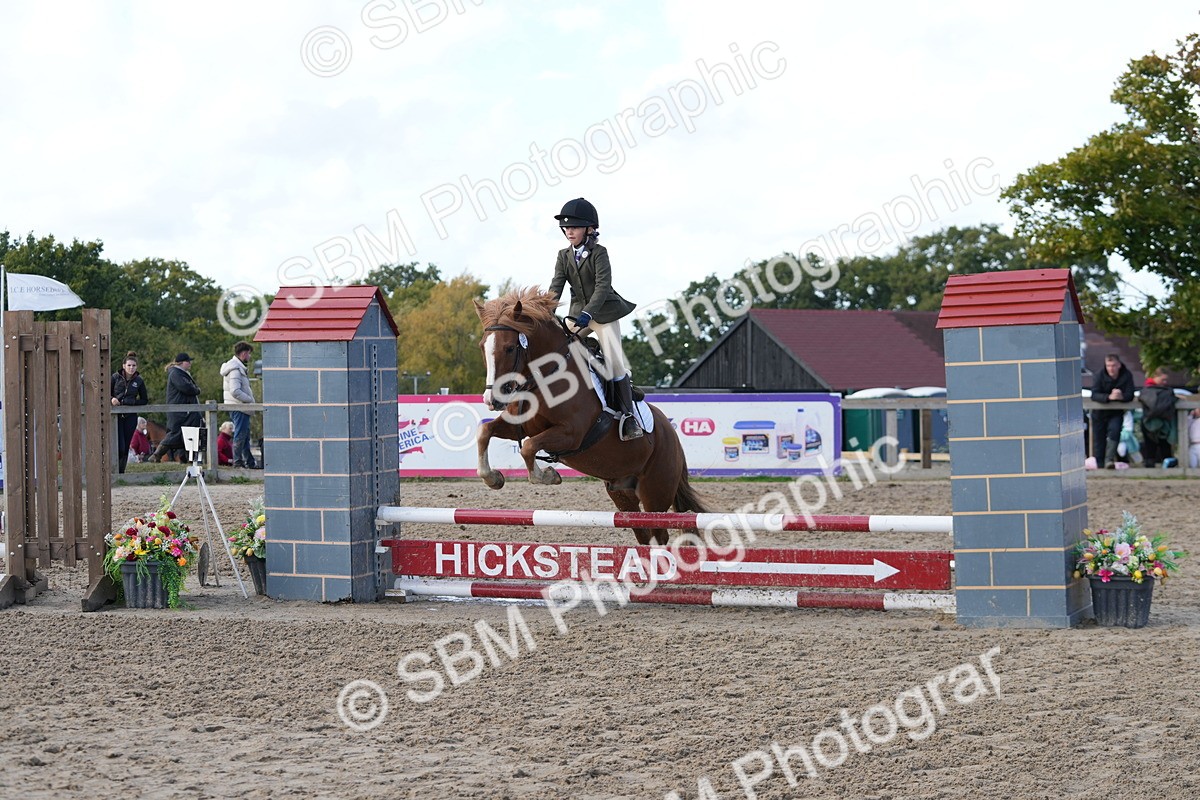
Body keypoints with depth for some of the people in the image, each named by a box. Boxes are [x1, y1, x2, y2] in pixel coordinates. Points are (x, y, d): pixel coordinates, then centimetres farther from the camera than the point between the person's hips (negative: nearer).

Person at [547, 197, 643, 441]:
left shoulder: (599, 253, -13)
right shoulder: (564, 256, 3)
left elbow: (603, 286, -23)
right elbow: (556, 286, -4)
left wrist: (588, 313, -36)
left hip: (604, 312, -6)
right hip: (579, 312, 6)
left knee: (614, 359, -14)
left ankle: (628, 414, -14)